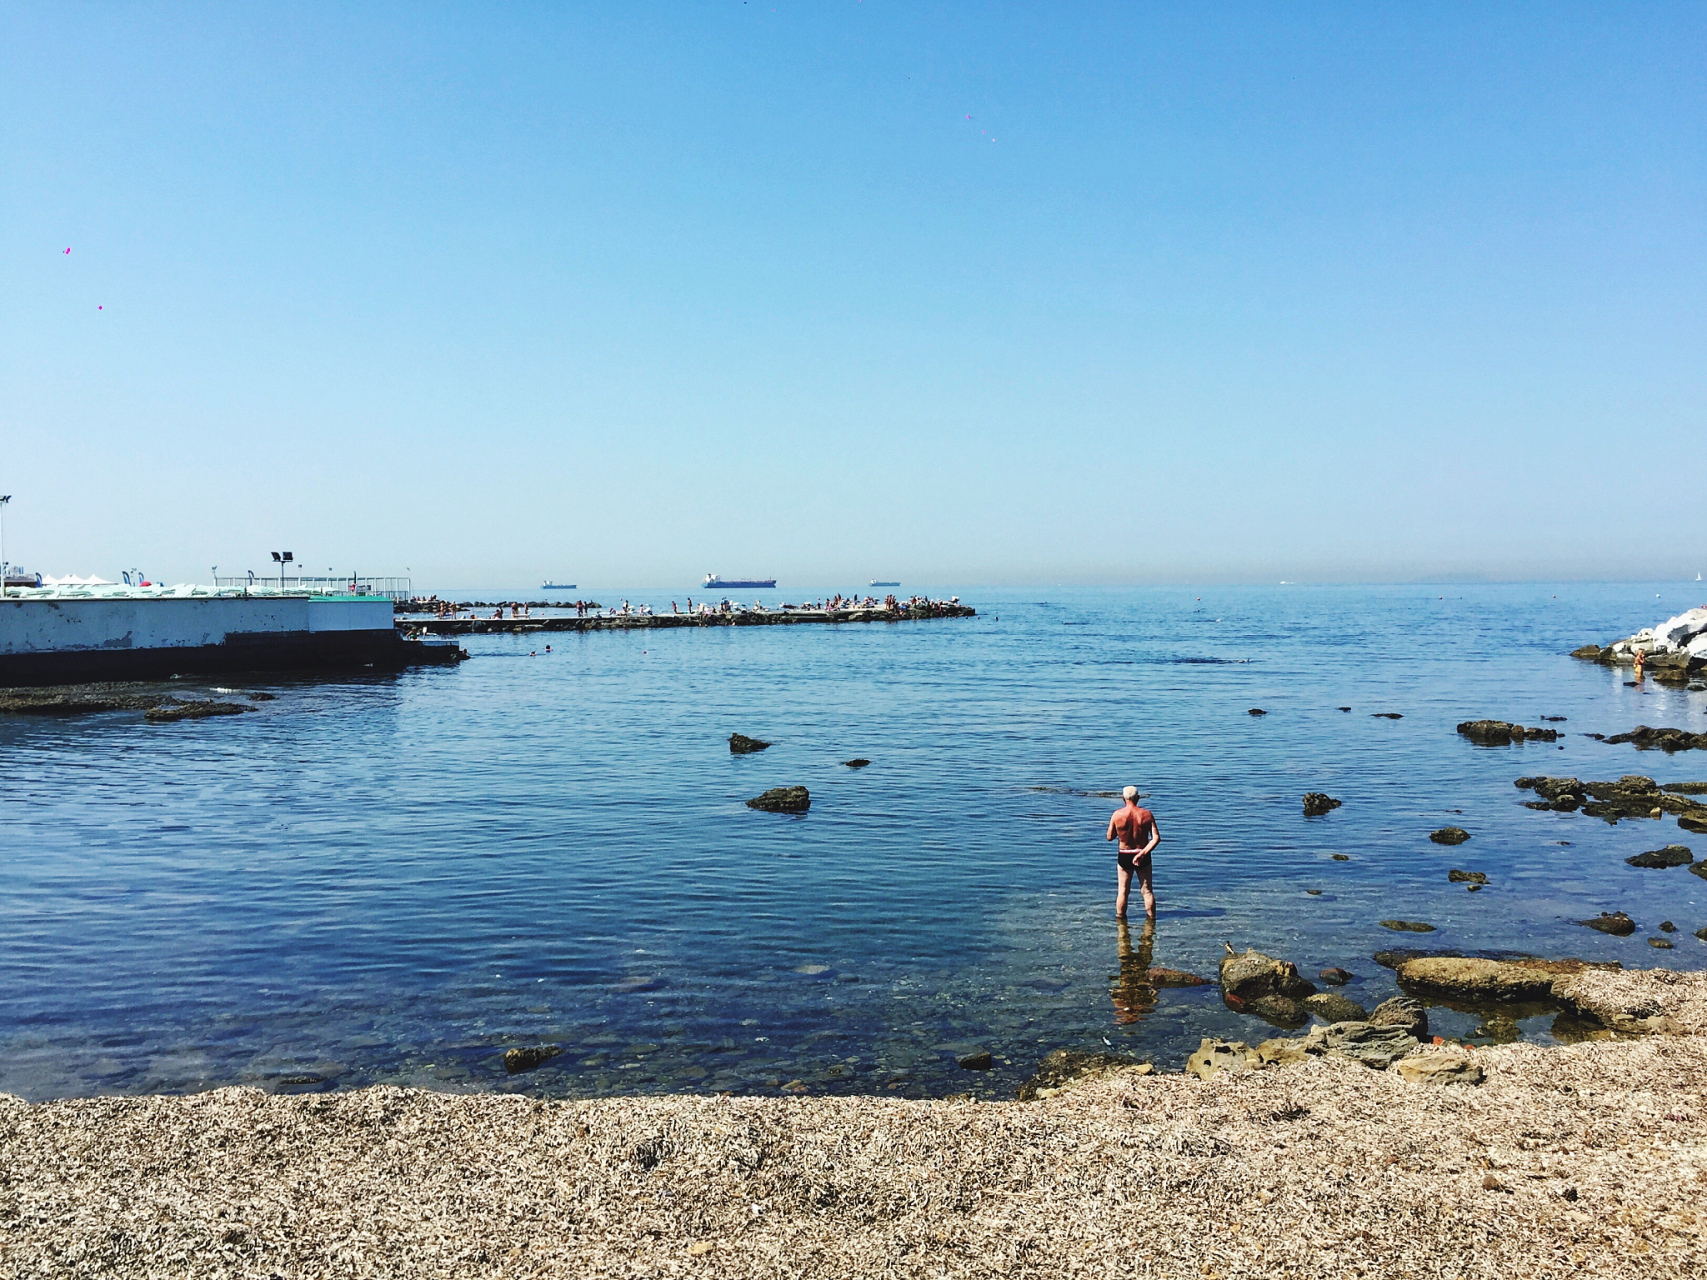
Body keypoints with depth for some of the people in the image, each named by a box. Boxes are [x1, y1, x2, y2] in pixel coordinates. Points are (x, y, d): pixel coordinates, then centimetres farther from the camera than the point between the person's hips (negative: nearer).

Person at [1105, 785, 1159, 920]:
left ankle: (1120, 919, 20)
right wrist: (1143, 853, -18)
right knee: (1147, 890, 13)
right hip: (1143, 857, 0)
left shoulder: (1117, 815, -11)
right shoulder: (1147, 814, -8)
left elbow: (1109, 837, -1)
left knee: (1123, 890, 11)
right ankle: (1151, 918, 19)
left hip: (1124, 857, 0)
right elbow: (1156, 838, -15)